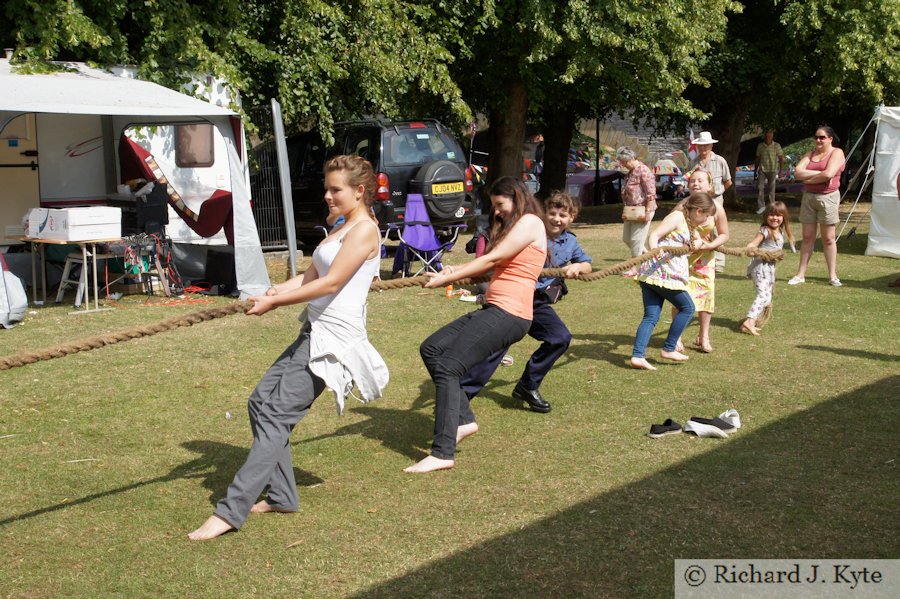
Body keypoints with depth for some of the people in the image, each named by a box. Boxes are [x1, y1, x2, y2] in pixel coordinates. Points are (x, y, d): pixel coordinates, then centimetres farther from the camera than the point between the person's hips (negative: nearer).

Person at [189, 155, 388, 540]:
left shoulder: (364, 230, -10)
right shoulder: (340, 228, 20)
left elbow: (330, 283, -16)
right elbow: (310, 277, 14)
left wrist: (275, 302, -12)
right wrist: (274, 291, -4)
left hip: (334, 338, -10)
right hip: (313, 333, 10)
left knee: (275, 414, -14)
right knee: (261, 402, 6)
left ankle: (231, 511, -14)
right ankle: (281, 497, 14)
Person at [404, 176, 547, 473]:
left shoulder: (530, 222, -5)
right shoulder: (511, 226, 25)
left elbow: (492, 259, -12)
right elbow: (490, 266, 15)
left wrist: (446, 279, -11)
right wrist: (455, 271, -5)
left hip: (509, 314, -10)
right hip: (492, 309, 10)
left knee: (447, 366, -18)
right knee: (431, 349, 6)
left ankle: (442, 454, -20)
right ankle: (463, 419, 7)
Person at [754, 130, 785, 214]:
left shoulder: (777, 146, 0)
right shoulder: (760, 146, 6)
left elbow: (781, 159, 3)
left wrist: (781, 171, -4)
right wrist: (755, 171, 13)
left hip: (772, 170, -2)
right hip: (762, 169, 2)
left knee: (771, 189, 2)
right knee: (759, 187, -8)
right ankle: (761, 206, 0)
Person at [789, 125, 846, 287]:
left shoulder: (837, 153, -2)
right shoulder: (811, 153, 14)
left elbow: (828, 174, -19)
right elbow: (797, 172, -1)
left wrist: (808, 179, -5)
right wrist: (819, 173, -11)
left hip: (828, 197, -5)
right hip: (808, 197, 5)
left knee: (828, 238, 0)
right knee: (807, 237, 6)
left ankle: (832, 275, 6)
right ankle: (801, 274, 8)